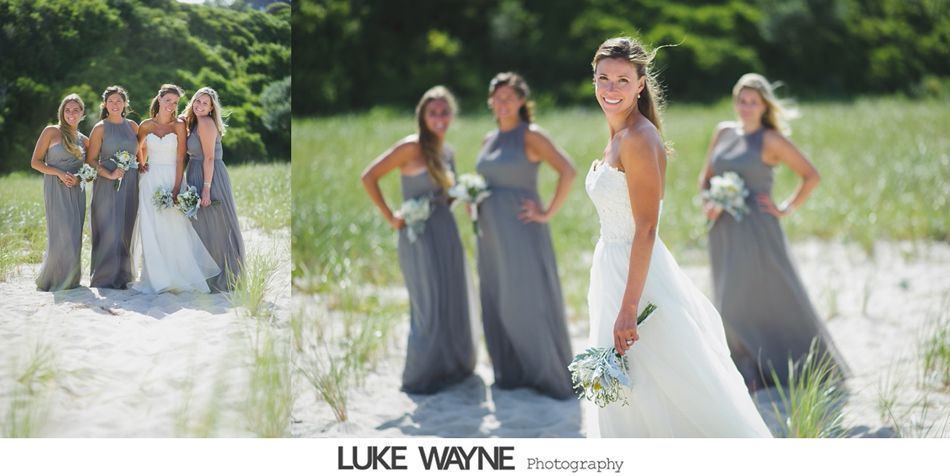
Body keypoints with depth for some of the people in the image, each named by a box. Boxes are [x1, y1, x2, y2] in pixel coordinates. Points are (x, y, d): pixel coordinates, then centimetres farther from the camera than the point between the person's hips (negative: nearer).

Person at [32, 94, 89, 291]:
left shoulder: (84, 140, 14)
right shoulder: (51, 132, 0)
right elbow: (35, 162, -2)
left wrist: (79, 178, -3)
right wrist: (59, 173, -15)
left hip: (76, 192, 5)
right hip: (56, 190, -5)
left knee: (74, 236, 3)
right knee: (61, 235, -11)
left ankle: (70, 279, 14)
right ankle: (51, 280, 4)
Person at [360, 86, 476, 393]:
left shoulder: (447, 152, 11)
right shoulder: (411, 147, -12)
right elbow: (368, 177, -15)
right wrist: (390, 217, -13)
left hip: (447, 232, 7)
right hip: (420, 235, -7)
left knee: (452, 305, 12)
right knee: (430, 308, -2)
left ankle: (452, 367, 27)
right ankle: (421, 377, 11)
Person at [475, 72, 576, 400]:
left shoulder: (531, 136, -8)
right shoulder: (490, 139, 13)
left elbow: (568, 172, -18)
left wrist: (548, 213, -16)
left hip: (521, 231, -7)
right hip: (492, 234, 7)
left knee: (531, 301, -4)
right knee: (499, 303, 9)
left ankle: (553, 376, 7)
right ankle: (512, 373, 21)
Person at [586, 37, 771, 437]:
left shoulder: (638, 138, -18)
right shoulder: (617, 135, 11)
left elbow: (646, 230, -22)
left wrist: (629, 308, -26)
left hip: (638, 274, -9)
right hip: (612, 267, 9)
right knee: (628, 400, 17)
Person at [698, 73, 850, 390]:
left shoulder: (771, 140, -6)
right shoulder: (723, 133, 10)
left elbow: (811, 176, -4)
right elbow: (705, 177, 18)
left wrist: (786, 210, -7)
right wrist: (707, 203, -1)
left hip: (757, 232, -6)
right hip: (724, 233, 6)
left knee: (777, 298, -1)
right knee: (733, 304, 8)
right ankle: (752, 375, 20)